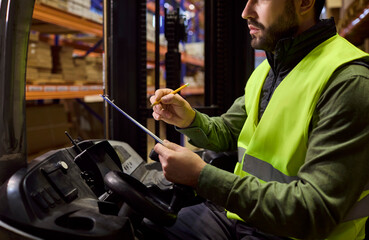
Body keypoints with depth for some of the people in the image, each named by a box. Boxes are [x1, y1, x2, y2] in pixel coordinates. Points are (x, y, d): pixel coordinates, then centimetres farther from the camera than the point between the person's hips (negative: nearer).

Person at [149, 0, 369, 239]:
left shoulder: (349, 82, -22)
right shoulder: (267, 68, 8)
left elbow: (316, 212, -28)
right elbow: (227, 132, 16)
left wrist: (203, 176, -30)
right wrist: (190, 120, -7)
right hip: (241, 214, 7)